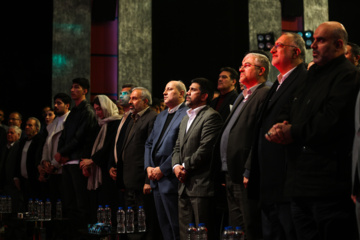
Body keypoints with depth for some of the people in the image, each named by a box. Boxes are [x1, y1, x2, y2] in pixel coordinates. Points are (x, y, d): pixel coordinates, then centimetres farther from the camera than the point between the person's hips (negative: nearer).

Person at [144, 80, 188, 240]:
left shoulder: (186, 115, -10)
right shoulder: (161, 116, 20)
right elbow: (149, 143, 21)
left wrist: (162, 169, -17)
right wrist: (148, 166, 5)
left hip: (170, 178, -9)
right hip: (156, 178, 9)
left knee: (176, 227, -5)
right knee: (164, 226, 13)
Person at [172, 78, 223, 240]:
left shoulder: (211, 116, -8)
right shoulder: (185, 119, 21)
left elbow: (205, 149, -17)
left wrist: (185, 167, -10)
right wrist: (176, 166, -1)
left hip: (201, 185, -9)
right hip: (184, 186, 9)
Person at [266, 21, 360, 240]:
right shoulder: (312, 74, 20)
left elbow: (331, 122, -20)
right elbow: (290, 112, 20)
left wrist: (294, 133, -9)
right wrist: (280, 126, -3)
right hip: (301, 182, 9)